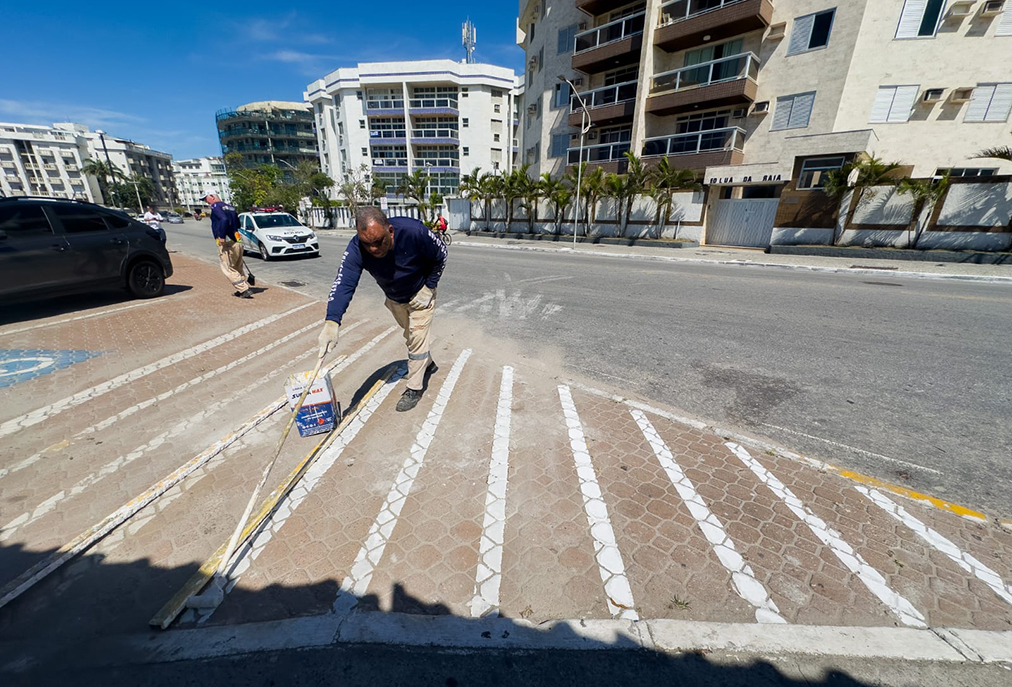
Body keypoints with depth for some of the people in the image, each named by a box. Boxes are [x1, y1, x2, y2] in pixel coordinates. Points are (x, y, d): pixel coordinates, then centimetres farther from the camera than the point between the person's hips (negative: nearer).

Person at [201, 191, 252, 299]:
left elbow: (224, 220, -23)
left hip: (226, 243, -8)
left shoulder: (216, 206, -6)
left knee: (228, 269, -4)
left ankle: (244, 290, -11)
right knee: (238, 268, 15)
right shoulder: (229, 207, 18)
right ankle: (243, 290, 18)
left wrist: (222, 236, -21)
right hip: (237, 242, 8)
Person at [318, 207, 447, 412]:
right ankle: (428, 364, 47)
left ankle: (414, 389, 11)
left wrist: (429, 288, -20)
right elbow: (344, 283, -40)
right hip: (394, 298, 4)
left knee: (417, 337, -6)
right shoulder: (356, 248, -30)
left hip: (420, 293, -4)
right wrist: (332, 322, -53)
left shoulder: (414, 232, -36)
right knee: (409, 335, 20)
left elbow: (441, 255, -19)